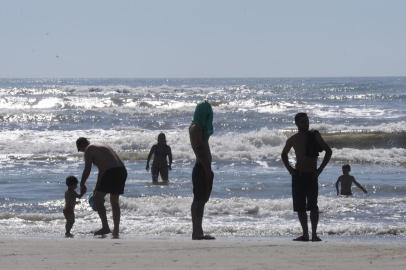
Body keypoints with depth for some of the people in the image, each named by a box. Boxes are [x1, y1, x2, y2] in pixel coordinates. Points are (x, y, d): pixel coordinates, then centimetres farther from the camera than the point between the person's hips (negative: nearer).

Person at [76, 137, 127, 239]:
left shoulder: (89, 149, 1)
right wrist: (97, 188, 39)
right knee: (114, 201, 19)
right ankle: (116, 231, 21)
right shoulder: (101, 147, 29)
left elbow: (87, 170, -6)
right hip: (122, 170, 9)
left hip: (111, 172, -9)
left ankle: (105, 227, -5)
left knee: (97, 199, 1)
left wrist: (82, 184, 5)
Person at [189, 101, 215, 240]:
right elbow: (198, 149, -20)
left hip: (204, 168, 10)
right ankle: (196, 232, -8)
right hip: (201, 169, -10)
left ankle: (198, 232, 13)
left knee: (202, 200, 10)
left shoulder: (201, 128, 18)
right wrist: (207, 169, -24)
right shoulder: (195, 128, -12)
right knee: (199, 200, -8)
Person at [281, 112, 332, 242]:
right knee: (300, 206, 3)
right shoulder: (293, 139, 9)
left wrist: (320, 169, -4)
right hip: (298, 175, 4)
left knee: (313, 206, -12)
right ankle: (305, 234, 9)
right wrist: (289, 169, 12)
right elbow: (284, 154, 26)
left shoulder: (314, 135, 0)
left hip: (312, 175, -4)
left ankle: (314, 234, -11)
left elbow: (328, 151, 2)